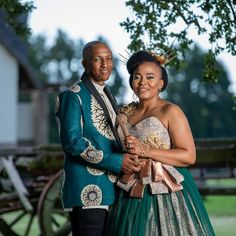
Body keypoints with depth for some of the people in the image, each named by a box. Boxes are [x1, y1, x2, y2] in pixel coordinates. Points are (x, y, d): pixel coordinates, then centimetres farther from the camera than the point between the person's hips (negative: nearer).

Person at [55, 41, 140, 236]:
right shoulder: (74, 95, -5)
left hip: (110, 188, 8)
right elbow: (72, 142, -15)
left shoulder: (108, 97, 20)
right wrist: (116, 162, -18)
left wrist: (128, 158, 5)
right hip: (88, 189, -8)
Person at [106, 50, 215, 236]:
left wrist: (145, 151, -18)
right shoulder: (126, 113, 12)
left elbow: (189, 156, -13)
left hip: (166, 195, -5)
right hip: (132, 197, 5)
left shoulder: (170, 112, -6)